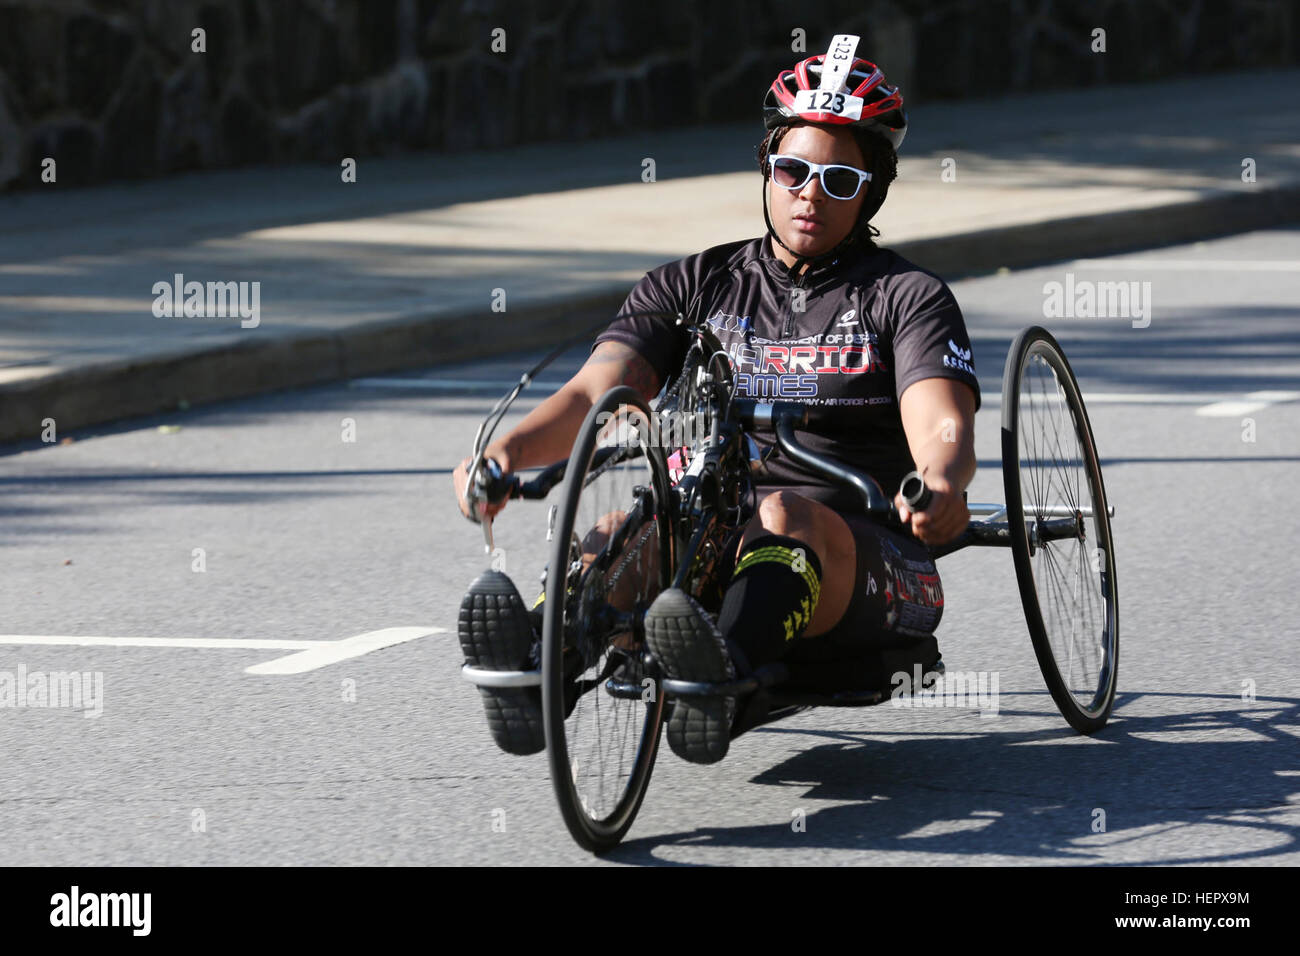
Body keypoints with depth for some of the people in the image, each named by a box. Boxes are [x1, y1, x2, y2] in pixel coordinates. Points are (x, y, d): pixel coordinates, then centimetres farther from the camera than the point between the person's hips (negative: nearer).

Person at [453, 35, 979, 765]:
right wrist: (509, 451, -18)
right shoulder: (695, 287, 18)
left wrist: (941, 483, -35)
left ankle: (722, 678, -69)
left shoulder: (908, 297, 9)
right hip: (707, 550, 3)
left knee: (783, 515, -37)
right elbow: (596, 392, 4)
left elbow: (941, 424, -9)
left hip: (863, 567, -2)